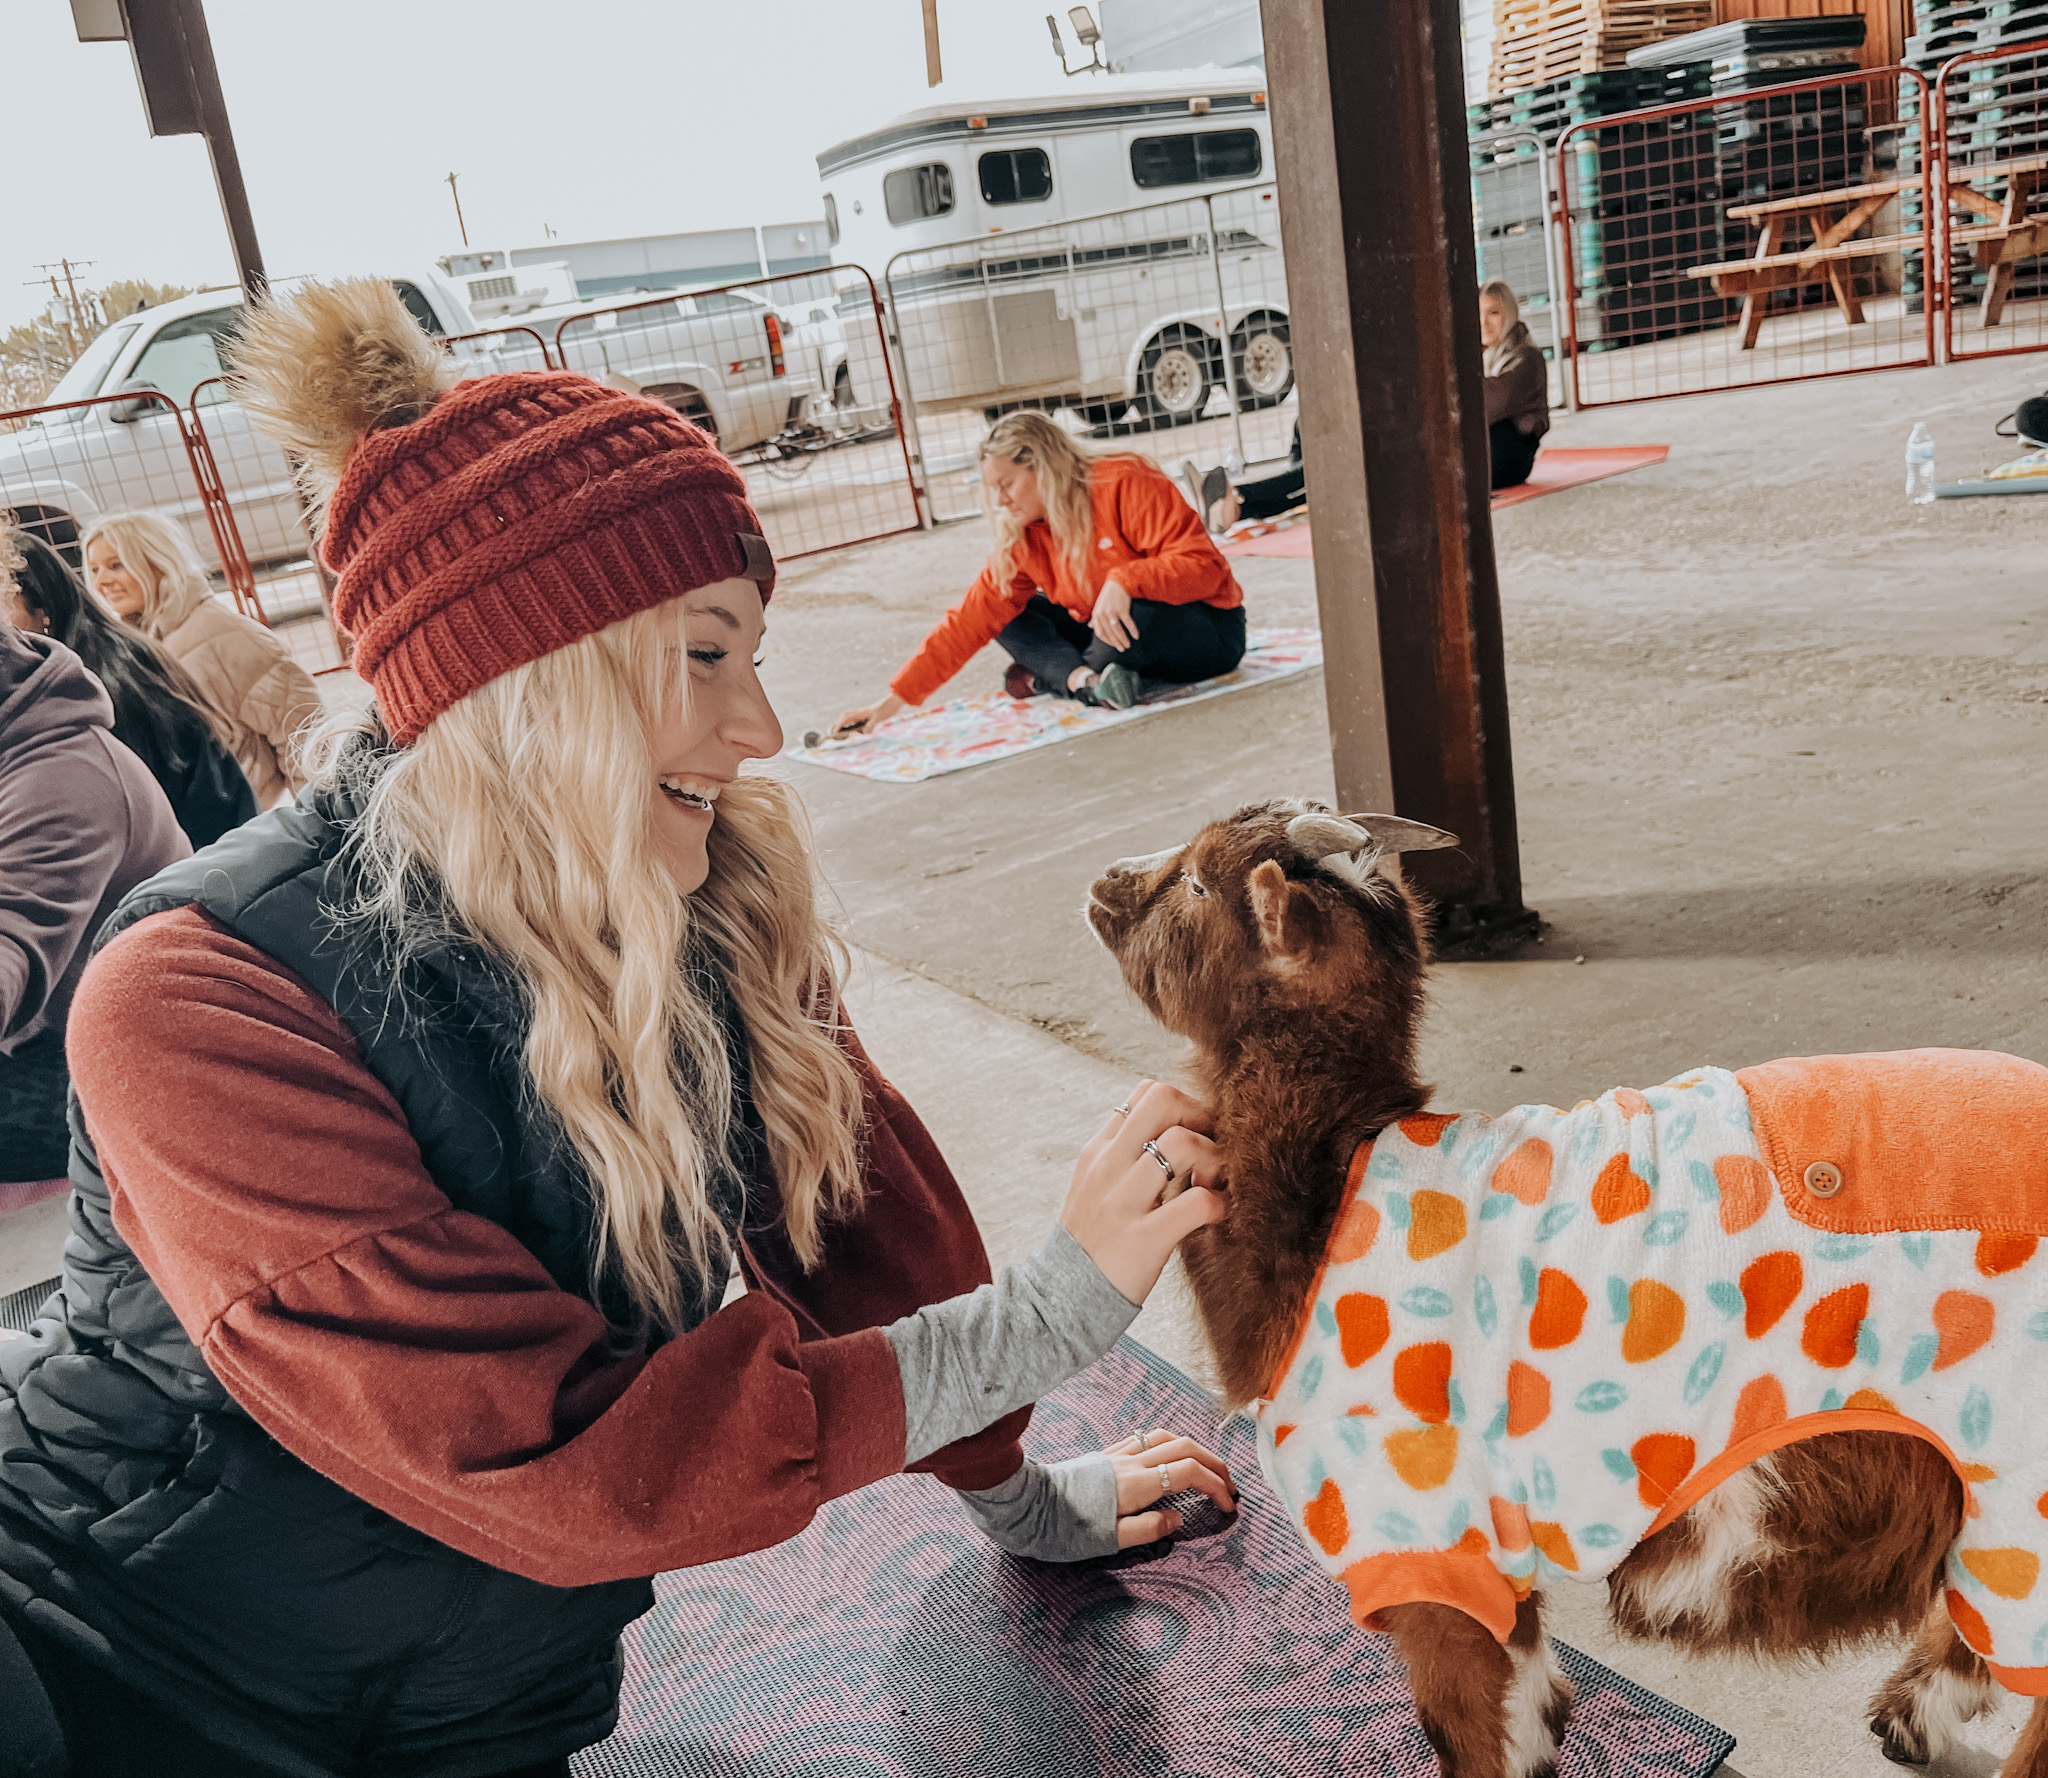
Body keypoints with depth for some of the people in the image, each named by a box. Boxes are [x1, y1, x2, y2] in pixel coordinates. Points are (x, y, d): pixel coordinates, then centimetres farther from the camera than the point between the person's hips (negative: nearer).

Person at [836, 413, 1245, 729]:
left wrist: (1124, 580, -41)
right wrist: (894, 700, -12)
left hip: (1208, 630, -6)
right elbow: (971, 620, -6)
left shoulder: (1126, 485, -21)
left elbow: (1203, 564, -26)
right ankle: (1084, 680, -28)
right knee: (1007, 613, -4)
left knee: (1139, 613, -40)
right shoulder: (1021, 540, -2)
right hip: (1111, 634, 6)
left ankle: (1048, 679, -14)